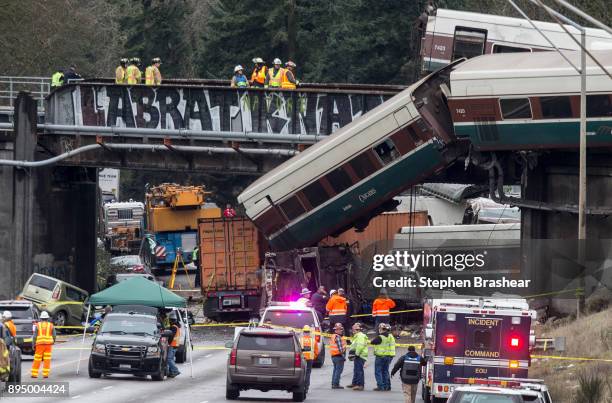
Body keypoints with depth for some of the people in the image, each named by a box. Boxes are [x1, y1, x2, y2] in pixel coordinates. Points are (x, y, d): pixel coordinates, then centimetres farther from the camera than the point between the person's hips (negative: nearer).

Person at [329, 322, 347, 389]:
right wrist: (343, 356, -15)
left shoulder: (332, 337, 15)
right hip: (339, 356, -10)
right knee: (338, 370, -6)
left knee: (335, 370, 16)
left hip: (333, 356, 10)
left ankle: (333, 384, 19)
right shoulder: (338, 337, -15)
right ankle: (336, 384, -9)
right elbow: (340, 348, -20)